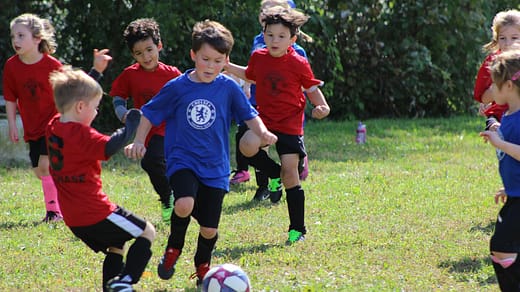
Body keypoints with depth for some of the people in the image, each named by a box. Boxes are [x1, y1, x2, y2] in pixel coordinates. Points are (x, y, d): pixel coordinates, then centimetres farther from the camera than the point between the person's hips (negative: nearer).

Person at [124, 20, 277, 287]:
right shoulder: (177, 88, -3)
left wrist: (262, 132, -12)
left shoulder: (229, 88, -1)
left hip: (215, 167, 2)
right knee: (184, 205, -30)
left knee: (209, 229, 3)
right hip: (182, 161, -2)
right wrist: (139, 141, -3)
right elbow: (149, 114, 7)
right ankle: (174, 248, 2)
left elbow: (249, 115, 6)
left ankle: (202, 267, 36)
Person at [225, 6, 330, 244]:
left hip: (290, 124, -3)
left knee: (290, 174, -6)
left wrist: (322, 107, -15)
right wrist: (226, 66, 19)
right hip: (265, 118, 3)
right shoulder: (259, 58, 3)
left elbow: (312, 88, 2)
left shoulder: (299, 64, -7)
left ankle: (297, 229, 6)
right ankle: (274, 173, 3)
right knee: (247, 146, -29)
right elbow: (249, 75, 25)